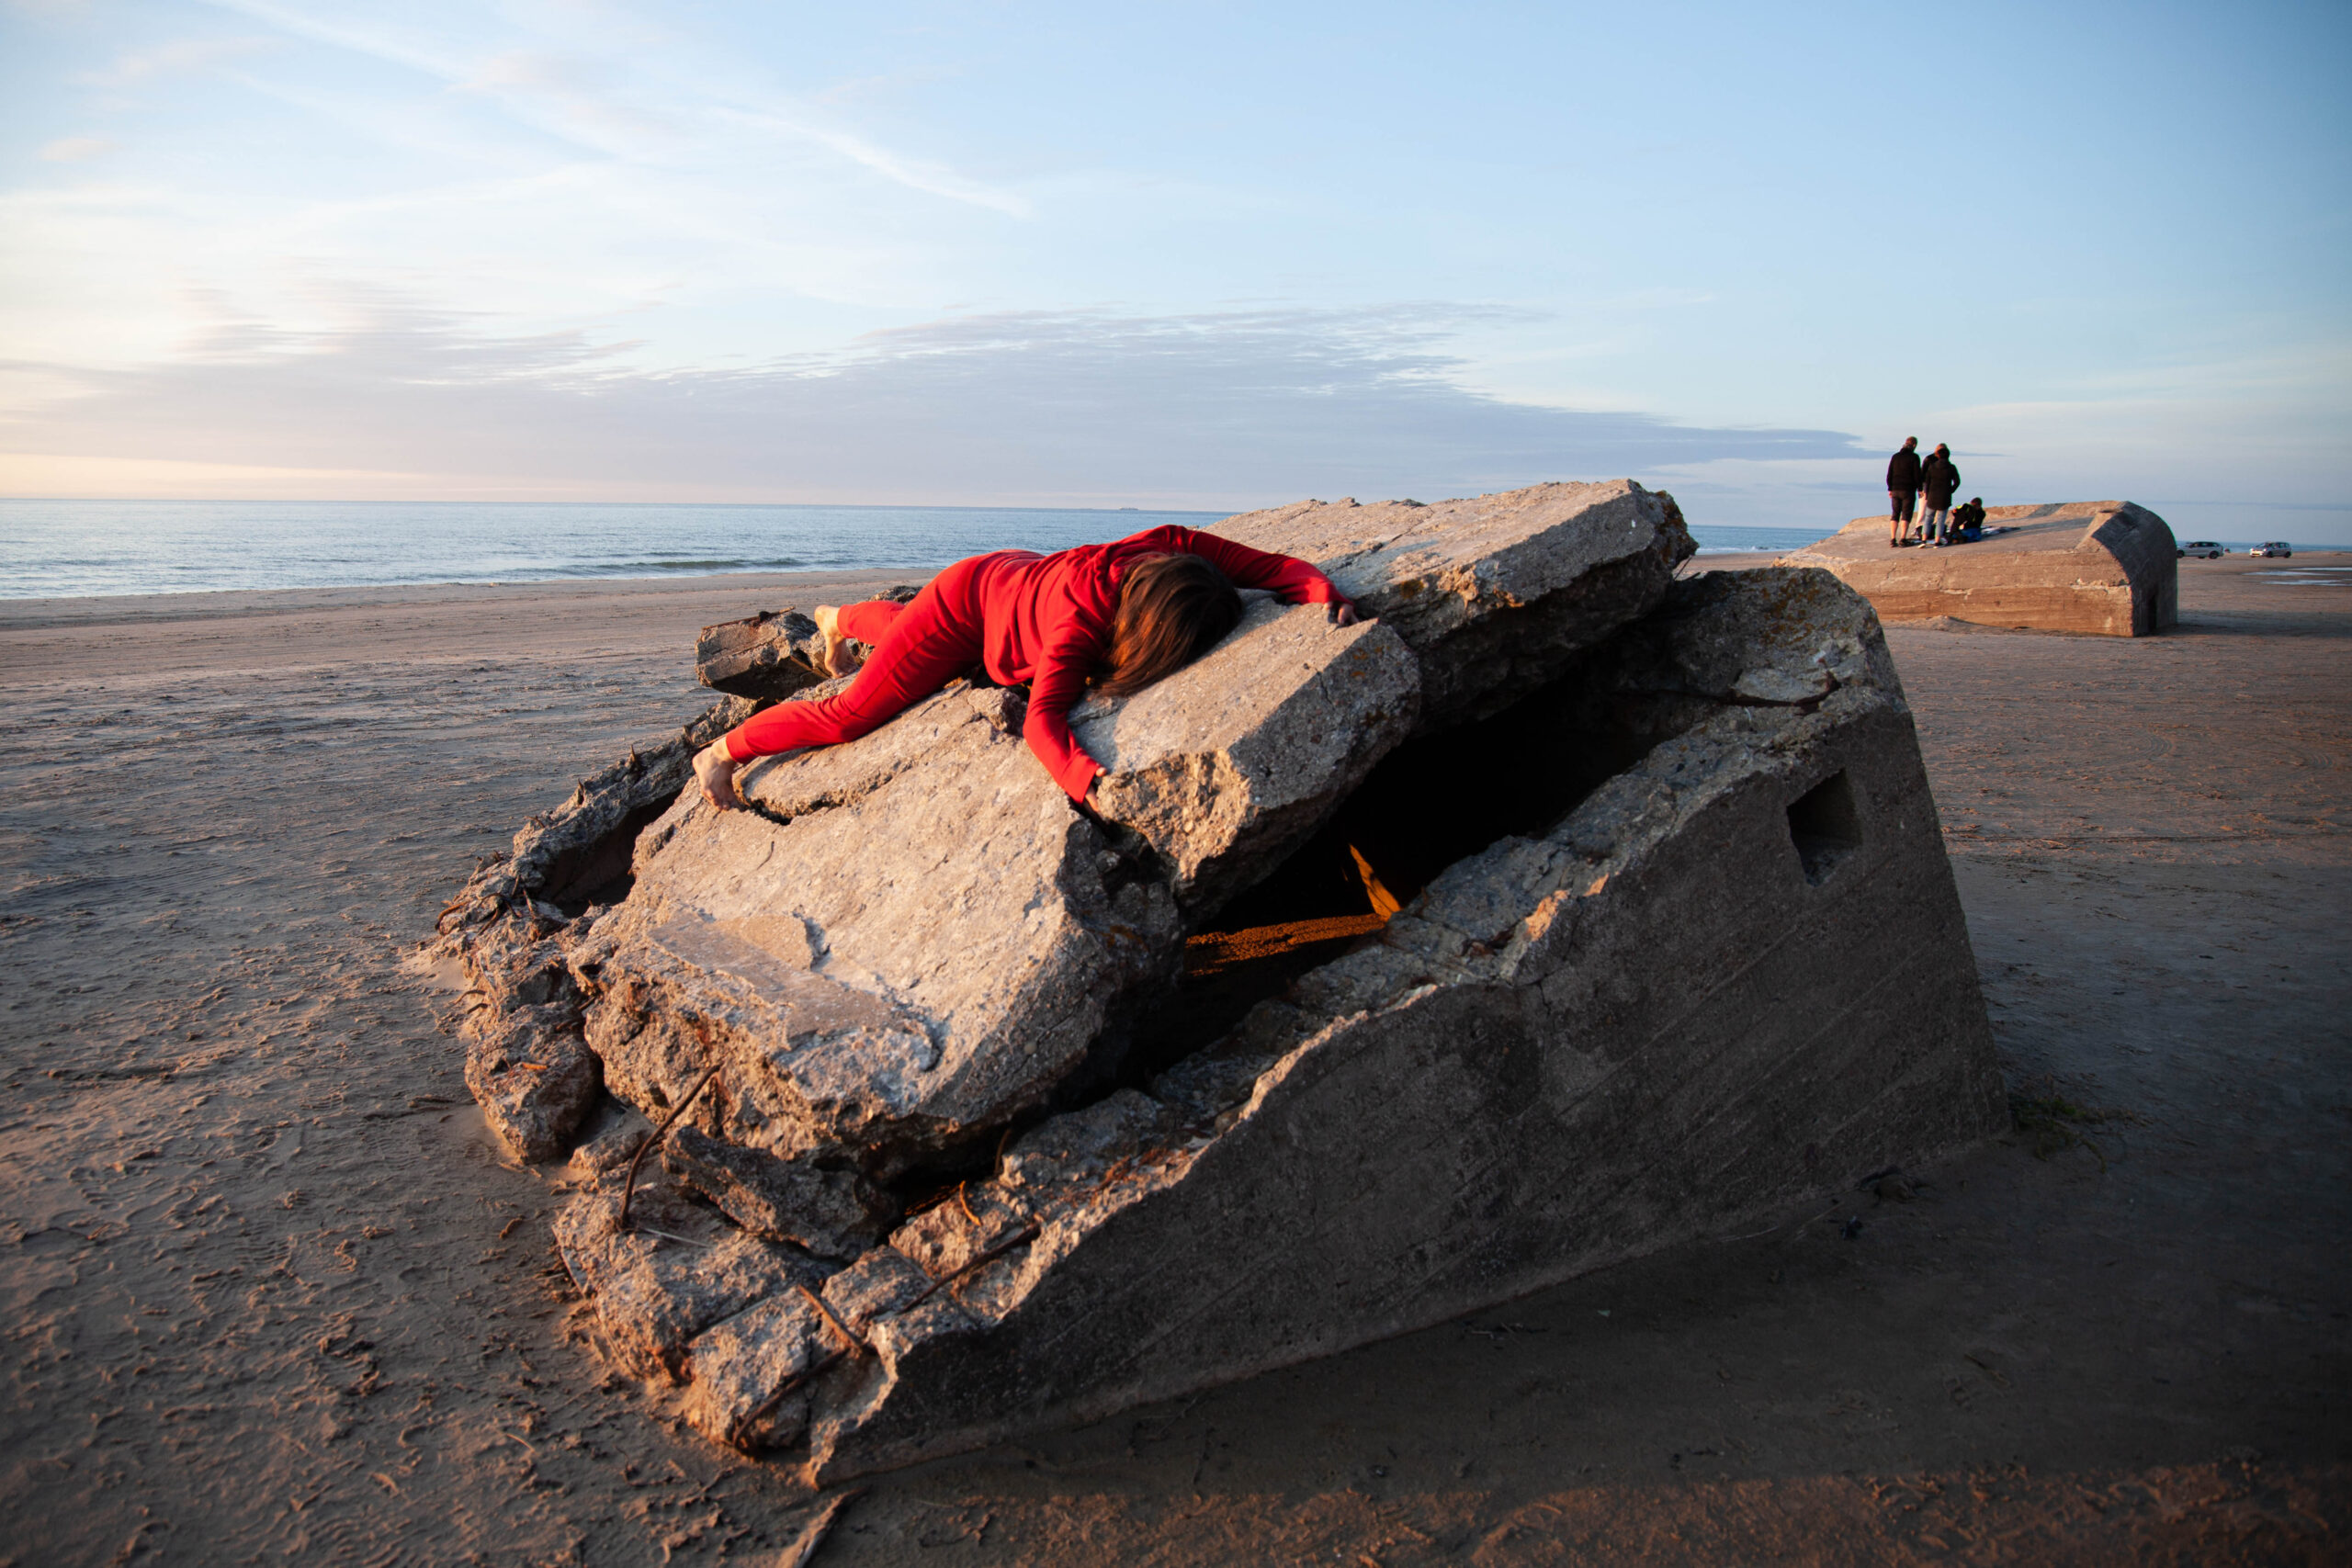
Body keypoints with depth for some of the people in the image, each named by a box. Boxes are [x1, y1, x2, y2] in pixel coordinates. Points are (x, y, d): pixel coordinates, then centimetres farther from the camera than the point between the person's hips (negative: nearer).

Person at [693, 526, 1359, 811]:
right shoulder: (1080, 622, -48)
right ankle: (723, 752, 20)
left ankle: (840, 617, 72)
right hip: (968, 600, -7)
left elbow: (1259, 562, -25)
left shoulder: (1168, 548, -33)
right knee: (853, 713, -1)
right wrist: (1092, 783, -69)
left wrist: (1323, 591, -41)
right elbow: (1043, 720, -53)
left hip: (1015, 576, 7)